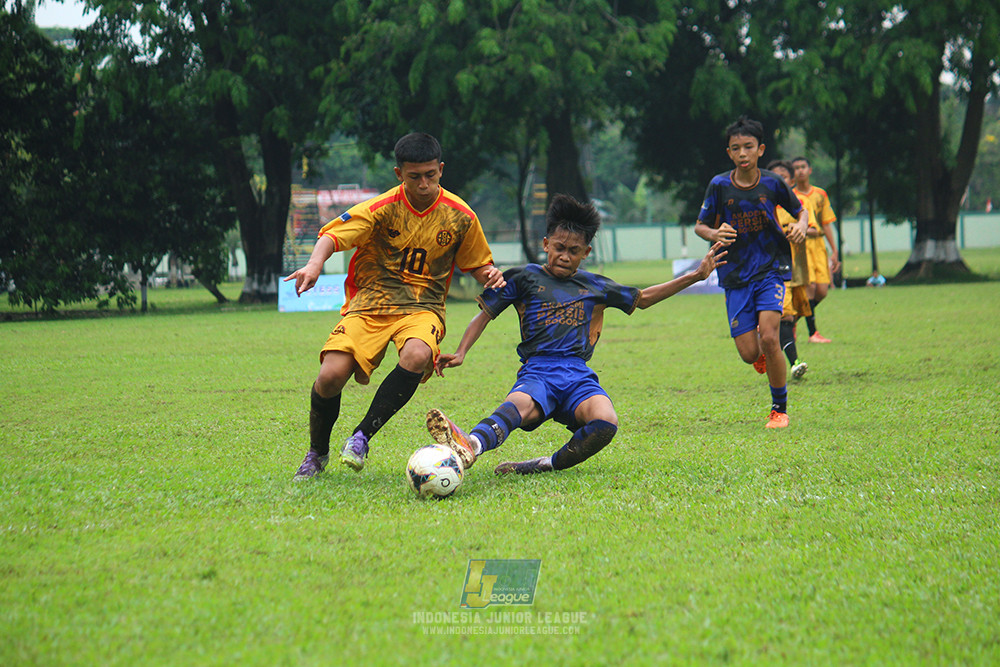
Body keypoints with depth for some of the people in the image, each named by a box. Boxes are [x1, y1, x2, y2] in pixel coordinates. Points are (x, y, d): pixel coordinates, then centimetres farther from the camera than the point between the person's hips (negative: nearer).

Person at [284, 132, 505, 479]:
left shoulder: (460, 216, 0)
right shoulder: (383, 208, -8)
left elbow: (477, 265, 14)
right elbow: (332, 236, -18)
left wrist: (489, 276, -10)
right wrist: (315, 264, -40)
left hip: (422, 308, 1)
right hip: (370, 302, -1)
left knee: (416, 356, -36)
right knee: (331, 375, -21)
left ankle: (362, 435, -19)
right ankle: (317, 453, 9)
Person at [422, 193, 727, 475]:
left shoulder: (595, 287, 23)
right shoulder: (524, 278, 14)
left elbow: (642, 298, 35)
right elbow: (484, 314, 17)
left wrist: (696, 275, 34)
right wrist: (461, 353, 2)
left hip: (579, 375, 3)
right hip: (537, 371, -3)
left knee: (605, 422, -33)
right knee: (520, 405, -40)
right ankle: (470, 446, -69)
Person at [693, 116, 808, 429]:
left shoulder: (772, 183, -4)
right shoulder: (719, 185, -4)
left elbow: (801, 211, 13)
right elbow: (700, 225, 5)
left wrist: (801, 227, -10)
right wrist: (714, 234, -18)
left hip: (771, 268, -1)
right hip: (736, 275, 1)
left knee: (769, 338, -19)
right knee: (749, 353, -4)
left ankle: (779, 409, 0)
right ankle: (763, 354, 37)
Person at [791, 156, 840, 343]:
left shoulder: (820, 195, 12)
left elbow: (827, 224, 13)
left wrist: (834, 251, 10)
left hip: (818, 244, 4)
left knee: (822, 291, -4)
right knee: (809, 285, -18)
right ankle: (812, 332, -11)